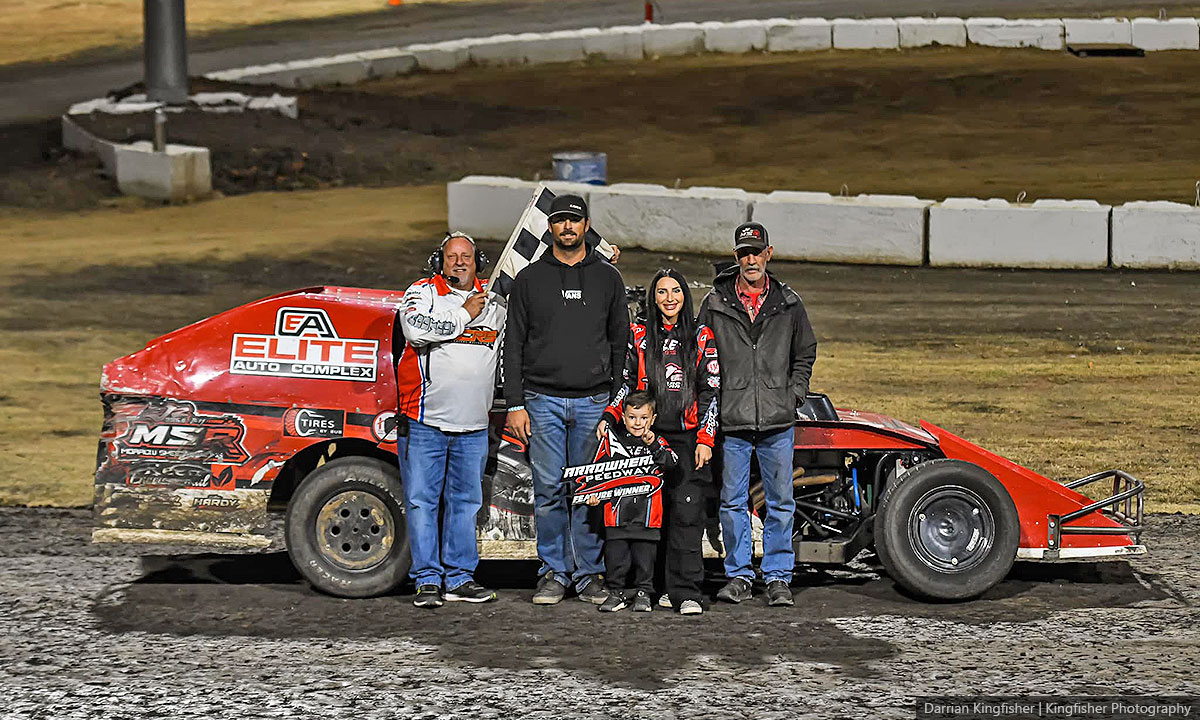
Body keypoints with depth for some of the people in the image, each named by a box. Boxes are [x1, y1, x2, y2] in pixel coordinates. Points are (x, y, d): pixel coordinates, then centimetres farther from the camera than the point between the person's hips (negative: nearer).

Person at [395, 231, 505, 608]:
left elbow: (506, 358, 27)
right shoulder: (423, 292, 0)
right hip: (425, 422, -4)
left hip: (473, 426, 4)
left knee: (466, 501, 8)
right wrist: (464, 315, -14)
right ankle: (428, 580, 2)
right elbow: (416, 329, -21)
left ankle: (459, 578, 15)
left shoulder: (493, 304, 14)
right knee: (422, 500, -3)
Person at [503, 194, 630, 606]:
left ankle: (589, 574, 8)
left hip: (594, 402, 1)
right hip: (543, 401, 0)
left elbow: (620, 342, 12)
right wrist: (515, 405, -2)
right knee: (549, 491, -1)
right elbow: (514, 345, 6)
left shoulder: (608, 279, 10)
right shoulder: (529, 279, 8)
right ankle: (554, 574, 7)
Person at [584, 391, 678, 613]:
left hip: (647, 513, -1)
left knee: (645, 554, 6)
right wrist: (596, 493, -1)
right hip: (618, 511, 1)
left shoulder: (658, 442, 5)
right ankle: (617, 592, 17)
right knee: (616, 554, 5)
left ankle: (643, 592, 17)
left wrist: (653, 445, -22)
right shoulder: (614, 440, 6)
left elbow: (672, 462, -12)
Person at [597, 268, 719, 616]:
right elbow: (627, 382, 12)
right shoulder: (639, 337, 12)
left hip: (689, 439, -2)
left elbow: (711, 391, 4)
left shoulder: (702, 337, 7)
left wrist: (705, 440, -4)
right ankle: (665, 587, 5)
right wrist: (609, 417, -5)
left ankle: (686, 592, -13)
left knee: (687, 514, -10)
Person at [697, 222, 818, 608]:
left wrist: (793, 396, 5)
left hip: (778, 421, 1)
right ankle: (738, 575, 15)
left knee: (780, 502, 4)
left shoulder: (788, 303, 6)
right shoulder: (715, 304, 3)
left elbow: (805, 354, 17)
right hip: (731, 421, -1)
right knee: (733, 501, 5)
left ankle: (778, 576, 12)